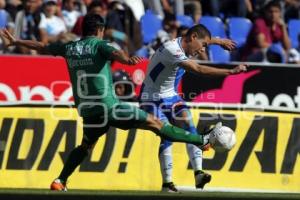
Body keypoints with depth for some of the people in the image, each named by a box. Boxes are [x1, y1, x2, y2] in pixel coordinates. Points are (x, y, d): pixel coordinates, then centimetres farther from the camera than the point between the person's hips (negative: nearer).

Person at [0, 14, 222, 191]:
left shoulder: (69, 48, 12)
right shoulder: (99, 45, -4)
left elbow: (41, 47, 24)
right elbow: (115, 53, -27)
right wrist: (127, 59, -48)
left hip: (88, 111, 6)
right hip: (109, 107, -6)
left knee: (86, 146, 28)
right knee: (153, 123, -5)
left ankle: (60, 181, 18)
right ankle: (202, 140, -5)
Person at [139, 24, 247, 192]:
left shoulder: (184, 44, 0)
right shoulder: (172, 49, -28)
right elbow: (198, 69, -37)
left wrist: (219, 41, 36)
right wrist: (231, 72, -38)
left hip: (170, 97, 8)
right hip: (153, 99, -8)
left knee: (189, 126, -13)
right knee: (167, 136, -16)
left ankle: (198, 173, -23)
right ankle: (167, 183, -6)